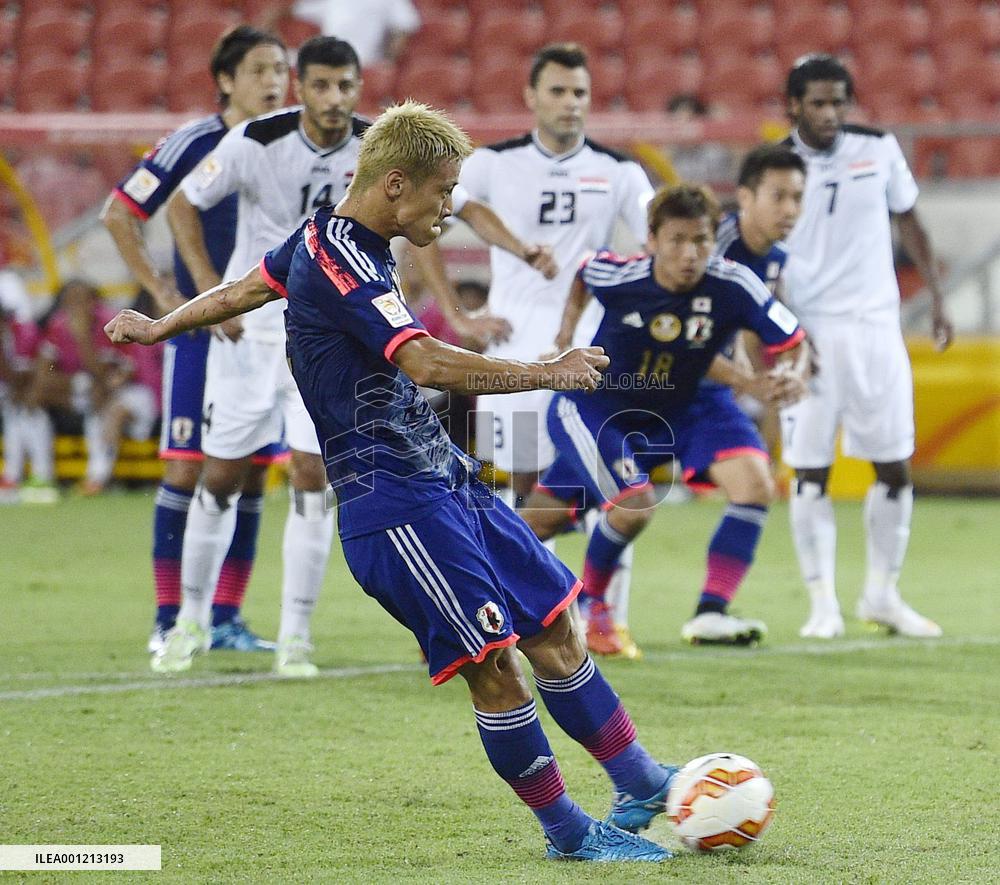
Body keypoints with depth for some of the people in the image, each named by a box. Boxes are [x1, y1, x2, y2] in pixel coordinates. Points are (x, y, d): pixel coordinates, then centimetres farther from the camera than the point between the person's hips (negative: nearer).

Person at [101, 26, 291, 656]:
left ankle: (227, 616, 10)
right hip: (200, 328, -4)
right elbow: (119, 214, -5)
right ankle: (170, 618, 0)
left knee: (251, 473, 4)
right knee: (188, 468, -6)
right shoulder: (193, 144, -8)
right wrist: (161, 291, -7)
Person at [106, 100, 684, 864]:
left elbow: (243, 290, 30)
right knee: (493, 662, -10)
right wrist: (547, 373, -24)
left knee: (553, 627, 8)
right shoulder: (340, 260, -19)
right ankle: (569, 833, -1)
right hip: (395, 499, -10)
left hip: (443, 479, 10)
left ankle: (642, 785, 14)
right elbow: (427, 363, -31)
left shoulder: (327, 238, 13)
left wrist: (159, 326, 47)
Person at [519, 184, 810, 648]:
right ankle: (588, 604, 11)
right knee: (634, 504, -21)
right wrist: (567, 328, 2)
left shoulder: (733, 286, -26)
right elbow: (583, 270, 0)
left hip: (687, 405, 2)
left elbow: (792, 342, -17)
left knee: (754, 480, -19)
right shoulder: (617, 277, -25)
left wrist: (791, 376, -36)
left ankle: (711, 613, -12)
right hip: (597, 404, -2)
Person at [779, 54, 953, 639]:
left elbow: (909, 223, 14)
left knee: (895, 468, 4)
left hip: (875, 326, 2)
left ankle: (883, 593, 19)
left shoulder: (880, 150, 2)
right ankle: (823, 603, 4)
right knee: (810, 474, -3)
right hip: (807, 331, -2)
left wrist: (937, 297, 12)